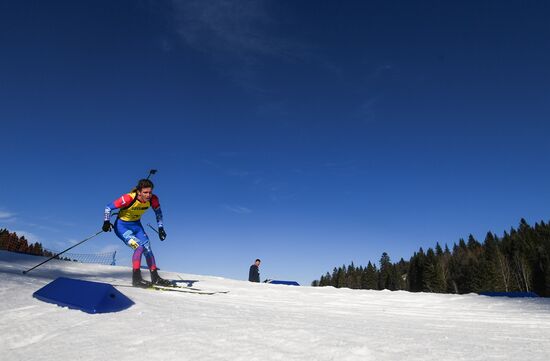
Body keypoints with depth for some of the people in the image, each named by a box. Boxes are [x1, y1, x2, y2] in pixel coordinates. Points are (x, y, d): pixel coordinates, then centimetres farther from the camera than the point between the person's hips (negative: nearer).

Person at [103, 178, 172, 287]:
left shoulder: (153, 199, -18)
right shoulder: (129, 198, -32)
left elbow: (158, 211, 3)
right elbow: (108, 207, -20)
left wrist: (160, 227, 0)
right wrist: (106, 222, -27)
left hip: (136, 225, 5)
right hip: (122, 226, -5)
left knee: (148, 249, 1)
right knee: (139, 247, -23)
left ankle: (155, 277, 12)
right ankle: (136, 278, -15)